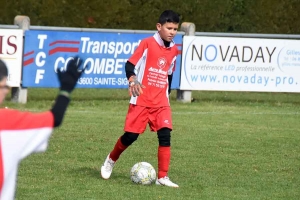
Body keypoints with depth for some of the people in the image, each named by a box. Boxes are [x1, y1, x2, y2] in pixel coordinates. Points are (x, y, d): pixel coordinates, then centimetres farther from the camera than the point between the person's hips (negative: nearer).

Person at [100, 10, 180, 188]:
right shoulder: (147, 44, -9)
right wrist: (132, 80, -32)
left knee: (165, 135, -10)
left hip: (161, 101, 4)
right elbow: (130, 64, -13)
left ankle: (163, 177, -6)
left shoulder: (174, 50, 7)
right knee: (131, 135, -3)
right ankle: (111, 160, 25)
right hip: (141, 100, -4)